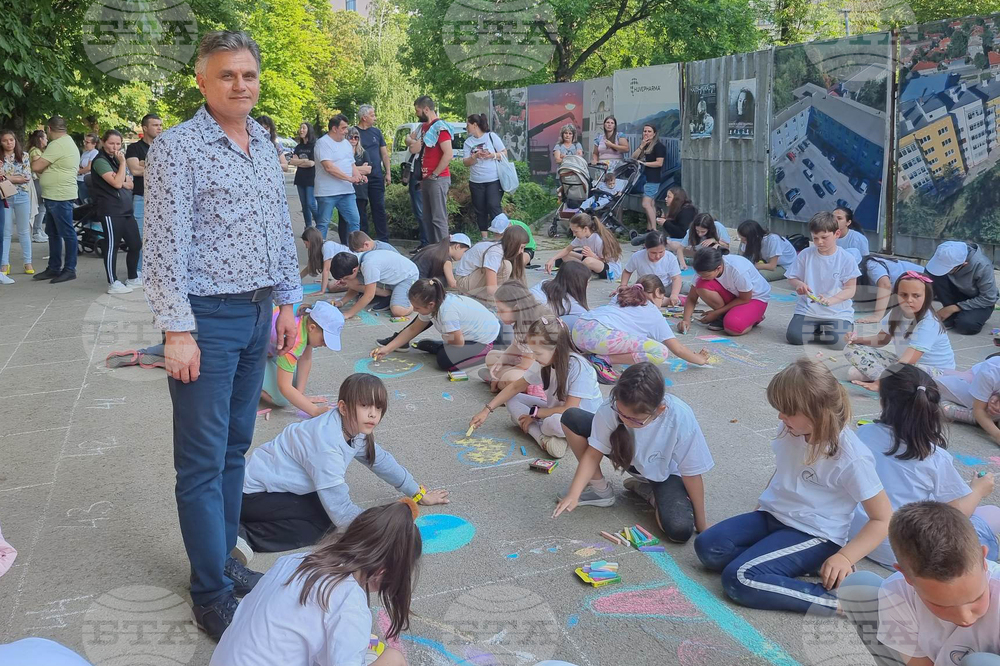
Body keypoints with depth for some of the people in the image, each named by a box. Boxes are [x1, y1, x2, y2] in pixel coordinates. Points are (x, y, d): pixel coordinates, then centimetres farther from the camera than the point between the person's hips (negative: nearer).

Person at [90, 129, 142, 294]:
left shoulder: (116, 159, 19)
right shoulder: (100, 161, -7)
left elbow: (130, 184, 15)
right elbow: (117, 183, -18)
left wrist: (121, 180, -6)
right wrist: (123, 163, -12)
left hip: (126, 209, 8)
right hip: (110, 211, -8)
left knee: (136, 244, 10)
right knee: (112, 246, -4)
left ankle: (133, 279, 22)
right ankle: (113, 283, 1)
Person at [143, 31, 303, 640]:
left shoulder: (265, 144, 11)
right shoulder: (177, 148, -10)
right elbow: (165, 246, -14)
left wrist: (287, 300, 14)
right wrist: (177, 331, -17)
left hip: (258, 314, 7)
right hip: (207, 317, -7)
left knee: (235, 448, 15)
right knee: (203, 462, 1)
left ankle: (223, 560, 29)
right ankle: (212, 596, 12)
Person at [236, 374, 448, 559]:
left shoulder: (354, 429, -5)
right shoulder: (326, 443, -33)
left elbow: (381, 460, 11)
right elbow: (340, 509, -34)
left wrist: (419, 493, 17)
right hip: (254, 493, -10)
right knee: (320, 522, -18)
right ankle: (242, 533, -17)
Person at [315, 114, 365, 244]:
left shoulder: (346, 143, 16)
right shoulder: (323, 143, -10)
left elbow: (352, 164, 20)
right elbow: (329, 167, -20)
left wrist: (358, 175, -2)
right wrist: (349, 178, -20)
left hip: (347, 191, 7)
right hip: (327, 192, -7)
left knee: (354, 220, 3)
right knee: (323, 224, 0)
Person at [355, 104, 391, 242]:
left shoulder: (376, 131, 11)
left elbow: (384, 153, 13)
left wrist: (388, 173, 6)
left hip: (377, 177, 3)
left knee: (379, 208, 3)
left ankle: (383, 240, 7)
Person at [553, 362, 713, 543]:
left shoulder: (680, 418, -37)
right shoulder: (612, 408, -32)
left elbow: (692, 473, -25)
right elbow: (594, 454, -20)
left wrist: (701, 524, -15)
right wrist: (573, 494, -30)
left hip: (665, 472, -2)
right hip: (626, 456, 3)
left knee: (680, 531, -30)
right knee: (571, 418, -19)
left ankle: (649, 492, 4)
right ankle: (600, 489, 0)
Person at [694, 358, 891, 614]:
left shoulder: (851, 458, -19)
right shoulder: (794, 430, 1)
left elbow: (883, 519, -12)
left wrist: (845, 557, -22)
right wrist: (762, 507, 12)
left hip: (813, 535, -7)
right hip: (772, 516, 7)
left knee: (739, 579, -27)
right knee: (707, 547, -16)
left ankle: (842, 598, -18)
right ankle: (790, 565, -7)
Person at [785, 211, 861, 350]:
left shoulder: (846, 259, -7)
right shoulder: (805, 255, -2)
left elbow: (850, 290, -7)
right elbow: (792, 278, 8)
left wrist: (830, 300, -25)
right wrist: (799, 284, -17)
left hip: (837, 311, -2)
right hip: (808, 309, 2)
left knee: (839, 342, -25)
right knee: (793, 337, -20)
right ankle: (818, 329, 11)